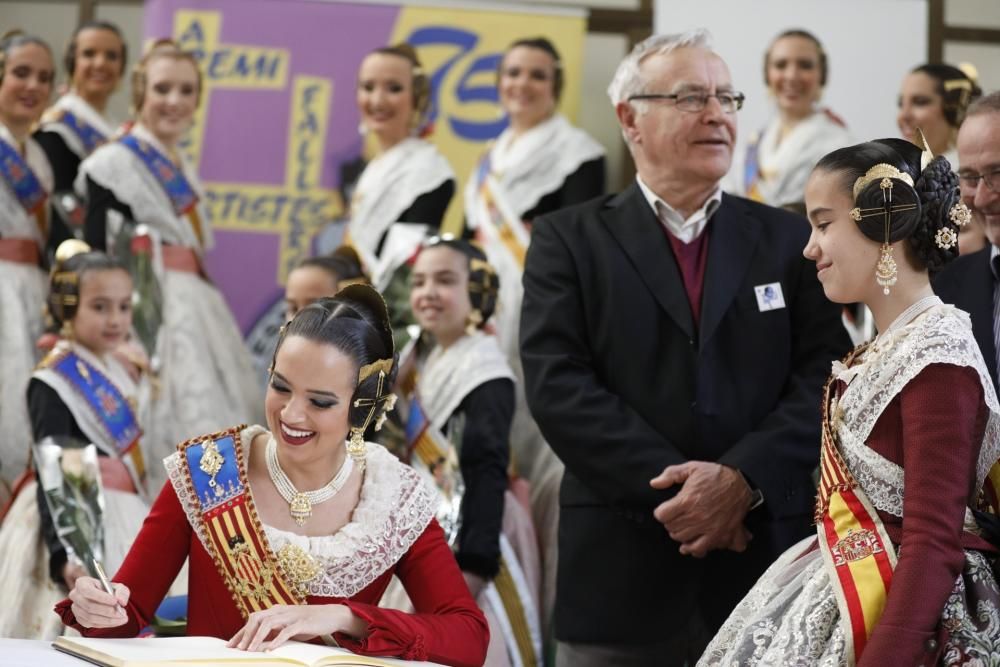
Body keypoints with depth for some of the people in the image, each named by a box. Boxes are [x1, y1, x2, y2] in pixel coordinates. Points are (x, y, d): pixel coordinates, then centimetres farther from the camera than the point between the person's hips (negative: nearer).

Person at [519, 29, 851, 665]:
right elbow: (558, 385, -6)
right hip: (619, 569, -1)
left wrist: (741, 479, -16)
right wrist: (676, 488, -15)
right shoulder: (569, 240, 5)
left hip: (765, 558, 1)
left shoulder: (790, 241, 10)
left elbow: (824, 378, 0)